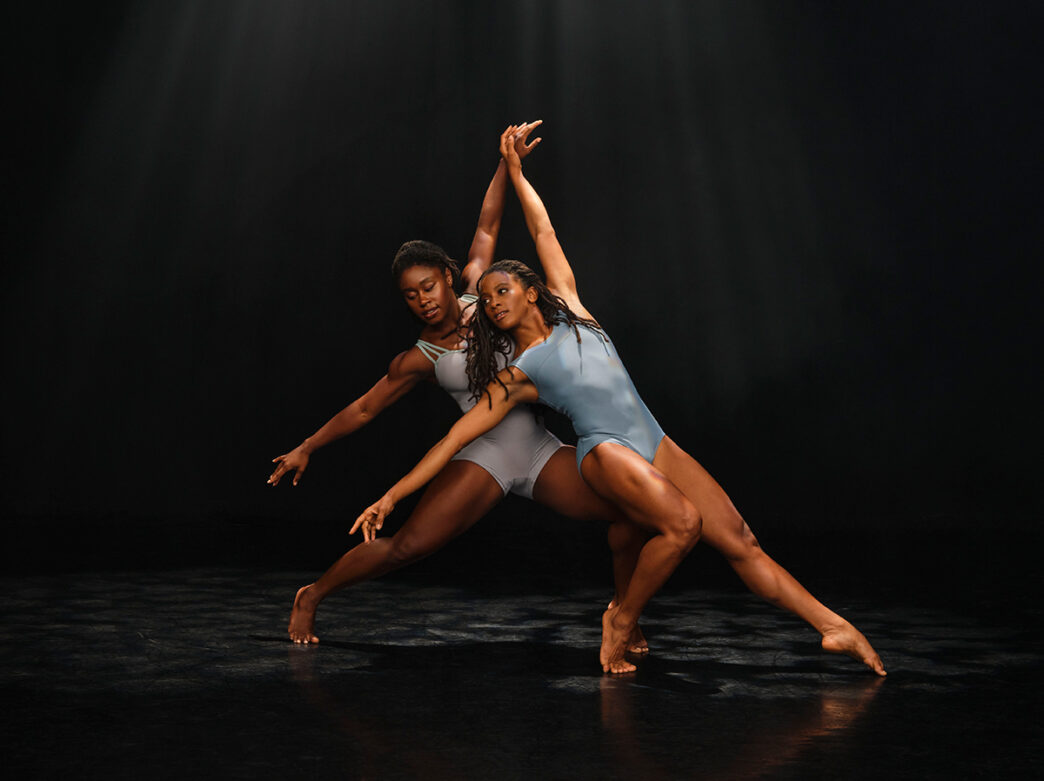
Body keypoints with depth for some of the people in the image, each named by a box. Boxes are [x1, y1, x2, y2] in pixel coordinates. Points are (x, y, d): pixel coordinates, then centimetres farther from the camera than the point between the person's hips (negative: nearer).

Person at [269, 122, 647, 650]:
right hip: (485, 457, -4)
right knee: (406, 547, -13)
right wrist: (306, 449, 6)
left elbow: (486, 227, 12)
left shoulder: (477, 297, 2)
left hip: (541, 452, 4)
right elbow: (363, 409, 4)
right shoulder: (420, 359, -5)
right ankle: (312, 595, 13)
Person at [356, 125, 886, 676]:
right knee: (682, 521, -30)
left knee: (740, 541, -2)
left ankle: (833, 627, -2)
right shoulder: (515, 377, 8)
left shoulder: (567, 308, 18)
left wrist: (515, 169, 28)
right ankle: (621, 620, -10)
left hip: (657, 445, 5)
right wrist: (391, 496, 2)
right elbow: (455, 438, 6)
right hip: (606, 451, -4)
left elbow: (543, 231, 25)